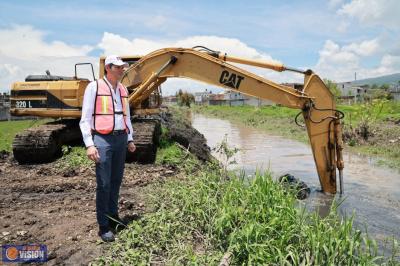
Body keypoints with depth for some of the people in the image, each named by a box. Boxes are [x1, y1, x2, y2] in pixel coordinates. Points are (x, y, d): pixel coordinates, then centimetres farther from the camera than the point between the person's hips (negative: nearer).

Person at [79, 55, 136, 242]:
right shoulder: (94, 87, -5)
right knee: (104, 183, -4)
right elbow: (85, 119, -7)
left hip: (121, 138, 6)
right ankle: (103, 226, 7)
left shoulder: (123, 89, 13)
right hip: (103, 139, -6)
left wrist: (130, 139, 18)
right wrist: (89, 144, -16)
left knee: (116, 181, 12)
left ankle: (113, 216, 26)